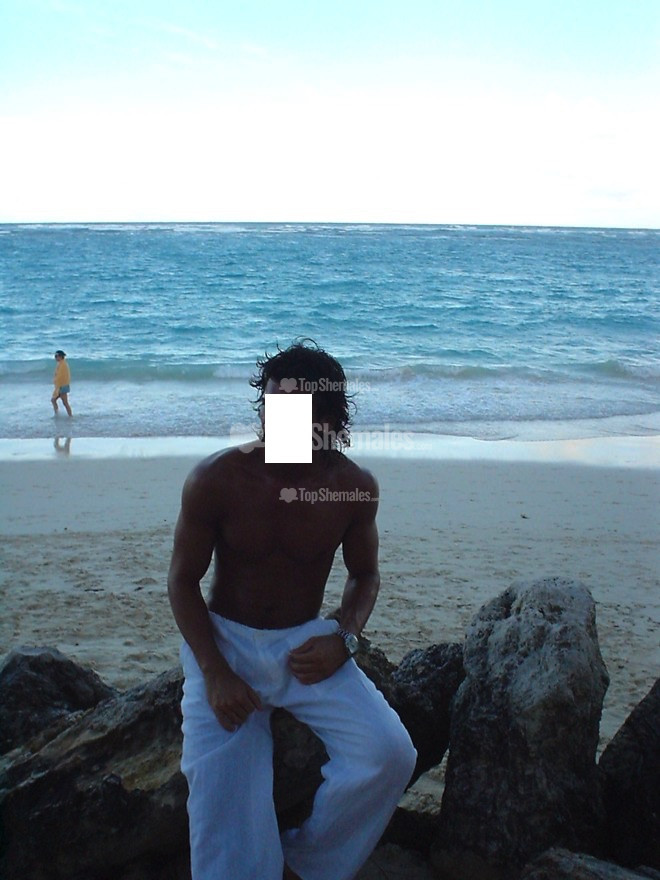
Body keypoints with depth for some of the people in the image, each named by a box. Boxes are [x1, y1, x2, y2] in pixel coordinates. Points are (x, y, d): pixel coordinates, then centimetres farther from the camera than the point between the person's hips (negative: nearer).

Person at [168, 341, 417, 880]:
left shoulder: (355, 488, -10)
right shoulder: (216, 480, -16)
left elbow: (365, 576, 7)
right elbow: (183, 580, -5)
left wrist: (344, 640, -12)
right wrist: (215, 673, -15)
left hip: (306, 643, 2)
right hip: (224, 642, -1)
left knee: (391, 757, -16)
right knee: (222, 801, -15)